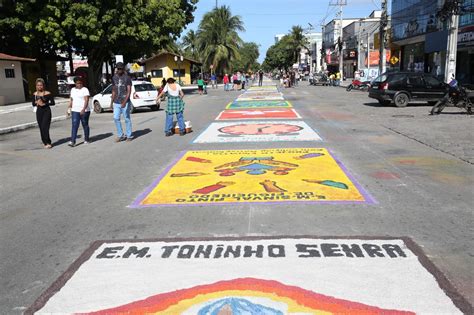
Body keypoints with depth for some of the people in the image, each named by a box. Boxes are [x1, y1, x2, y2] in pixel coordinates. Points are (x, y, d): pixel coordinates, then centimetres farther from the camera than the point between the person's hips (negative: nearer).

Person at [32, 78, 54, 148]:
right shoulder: (35, 94, 7)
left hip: (46, 111, -5)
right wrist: (36, 102, -9)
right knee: (41, 128, 7)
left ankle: (48, 143, -6)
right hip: (39, 111, 5)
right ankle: (45, 142, 18)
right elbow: (33, 103, 13)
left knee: (45, 127, -12)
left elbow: (52, 102, -5)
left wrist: (44, 104, -16)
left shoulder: (47, 93, -5)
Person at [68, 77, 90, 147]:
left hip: (84, 111, -4)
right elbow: (71, 100, 20)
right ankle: (72, 141, -12)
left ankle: (86, 140, 22)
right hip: (75, 111, 4)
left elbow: (86, 100, -15)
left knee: (85, 125, 6)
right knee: (74, 126, -6)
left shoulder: (85, 89, -5)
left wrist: (83, 109, -27)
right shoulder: (72, 90, 14)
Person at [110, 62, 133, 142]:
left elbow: (129, 91, -11)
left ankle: (129, 135, 13)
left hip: (125, 102, -5)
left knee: (127, 119, 2)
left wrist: (124, 102, -22)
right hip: (116, 103, 5)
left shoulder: (127, 78, -6)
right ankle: (120, 135, 13)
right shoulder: (114, 78, 10)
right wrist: (111, 102, 12)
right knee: (116, 118, 2)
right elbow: (114, 91, 16)